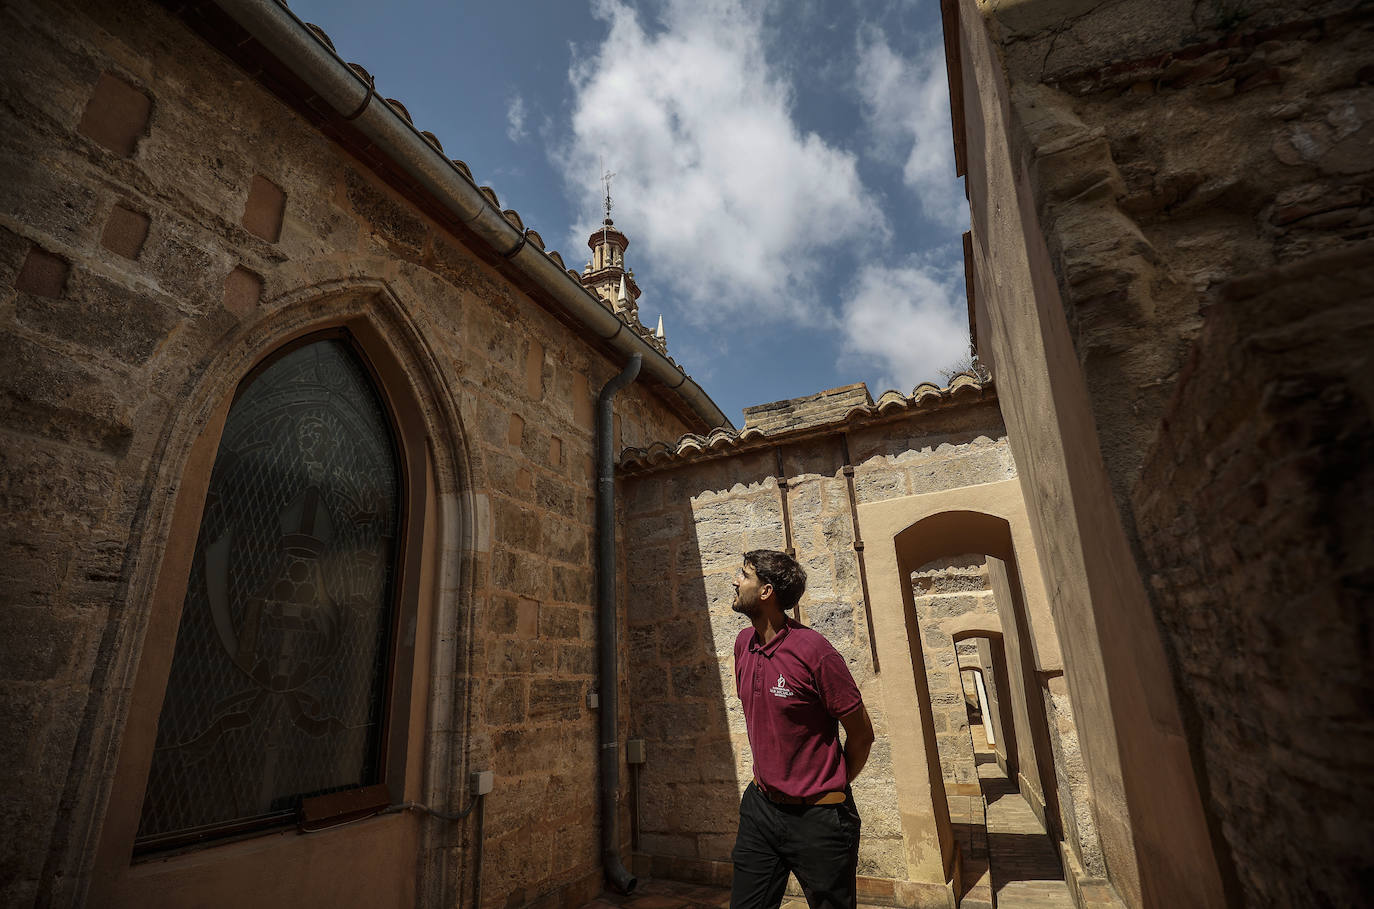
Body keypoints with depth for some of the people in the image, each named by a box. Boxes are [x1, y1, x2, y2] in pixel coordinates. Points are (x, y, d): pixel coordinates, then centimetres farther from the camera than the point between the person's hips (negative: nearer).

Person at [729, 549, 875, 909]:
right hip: (760, 807, 6)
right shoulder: (744, 643, 0)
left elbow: (861, 733, -10)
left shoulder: (814, 651, -22)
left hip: (818, 818, -5)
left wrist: (831, 787, 3)